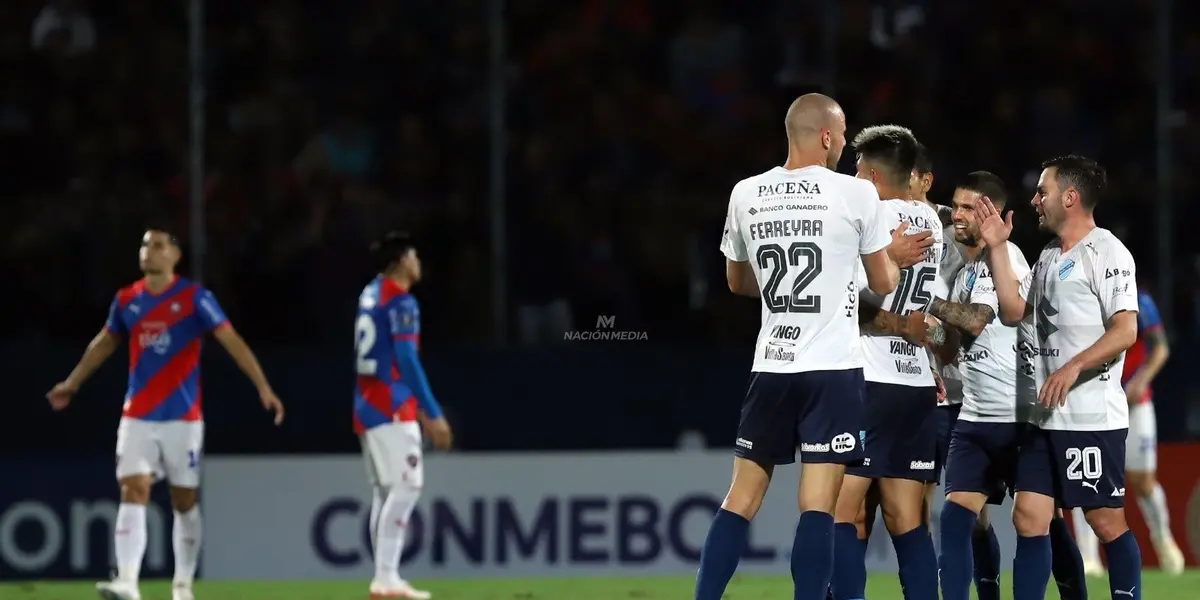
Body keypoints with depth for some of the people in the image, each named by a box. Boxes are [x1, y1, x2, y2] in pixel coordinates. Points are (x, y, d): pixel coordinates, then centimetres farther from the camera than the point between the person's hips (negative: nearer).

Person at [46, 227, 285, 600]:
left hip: (182, 418, -2)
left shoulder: (194, 298, -7)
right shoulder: (126, 301, 5)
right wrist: (71, 385, 32)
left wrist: (263, 388, -20)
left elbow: (232, 342, -11)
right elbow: (104, 344, 23)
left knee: (184, 502, 5)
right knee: (132, 494, -12)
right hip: (137, 418, 2)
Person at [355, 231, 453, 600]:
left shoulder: (371, 293, 15)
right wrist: (432, 414, -17)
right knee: (406, 485, -12)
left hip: (367, 405, 9)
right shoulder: (401, 302, -12)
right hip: (391, 408, -9)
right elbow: (407, 362, -18)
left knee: (385, 492, 9)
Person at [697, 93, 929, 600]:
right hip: (832, 368, -4)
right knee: (817, 506, -6)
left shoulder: (745, 195, 5)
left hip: (771, 368, 4)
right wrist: (889, 253, 25)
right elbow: (884, 283, 5)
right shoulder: (856, 194, -6)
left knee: (740, 500, 9)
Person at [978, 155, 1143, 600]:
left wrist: (1073, 368, -26)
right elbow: (1012, 310, 14)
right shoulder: (1049, 257, 19)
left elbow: (1126, 330, -16)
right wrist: (997, 248, 12)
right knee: (1029, 519, 2)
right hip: (1045, 418, 8)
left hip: (1092, 417, -8)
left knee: (1107, 521, -4)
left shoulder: (1106, 252, -8)